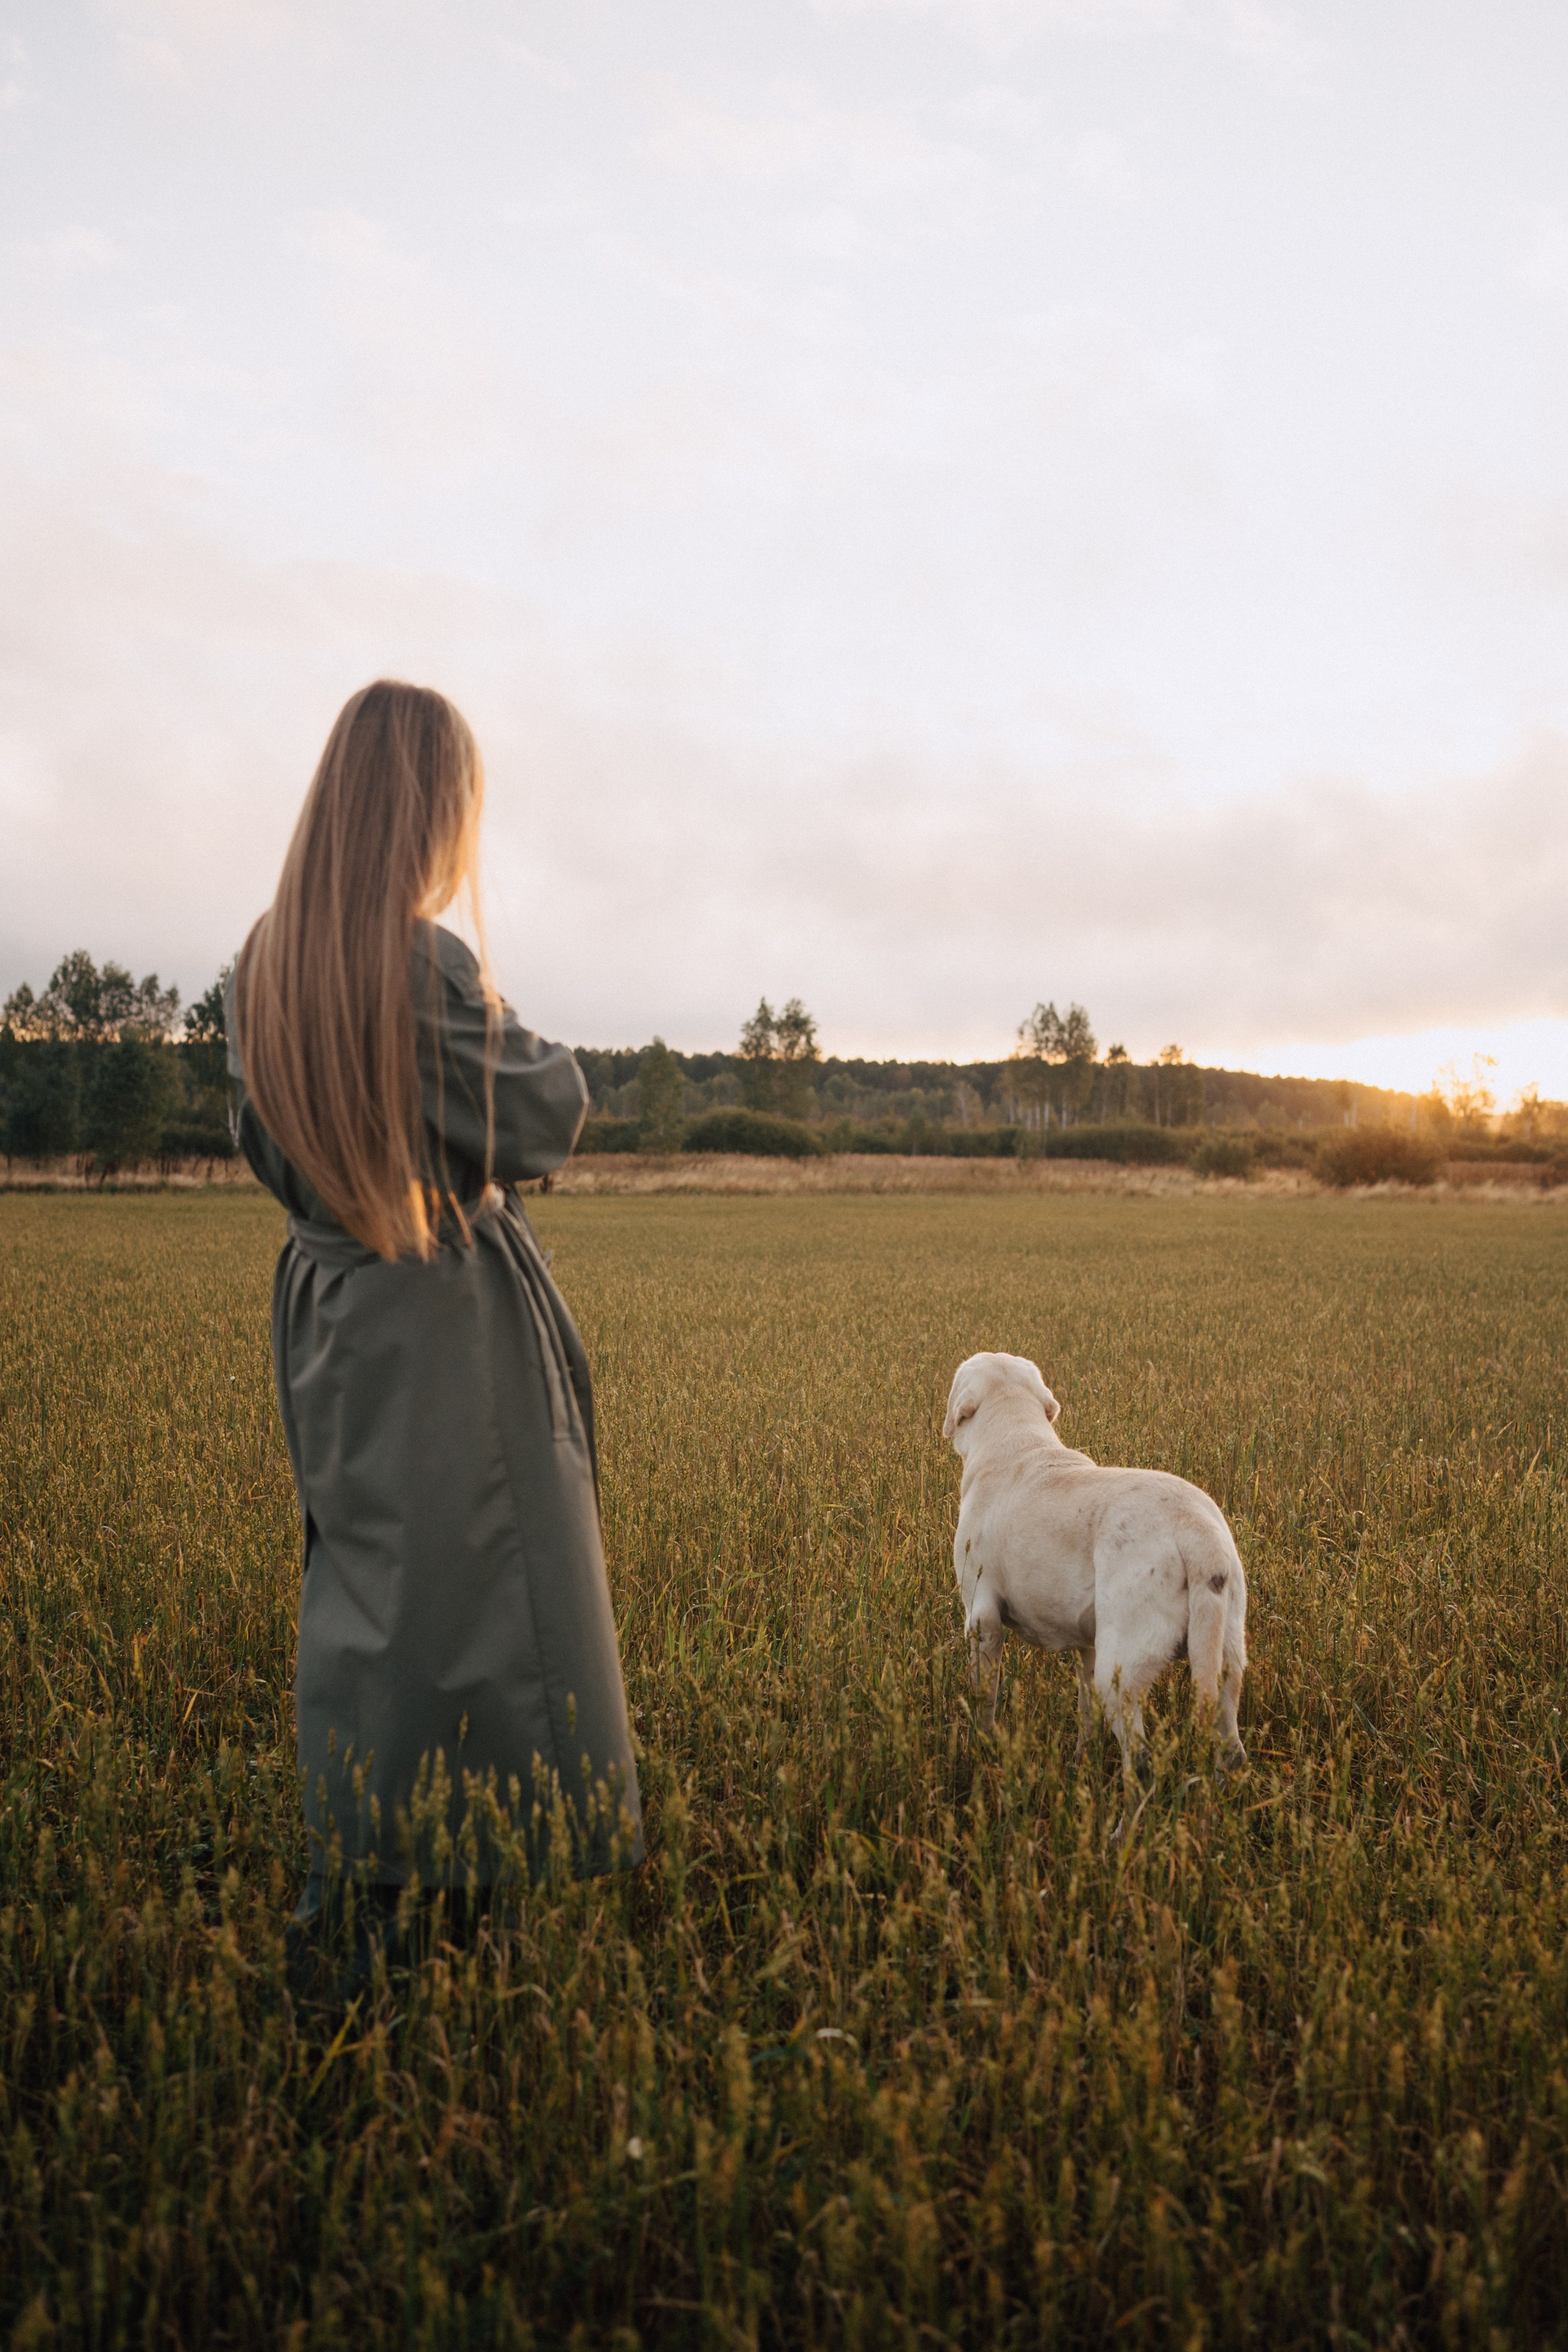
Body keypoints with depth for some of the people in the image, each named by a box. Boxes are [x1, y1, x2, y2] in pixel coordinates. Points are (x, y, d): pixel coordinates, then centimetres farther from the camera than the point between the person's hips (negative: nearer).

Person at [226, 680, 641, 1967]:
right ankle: (384, 1881, 8)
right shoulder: (426, 963, -22)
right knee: (446, 1588, 1)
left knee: (357, 1574, 19)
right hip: (449, 1325, -8)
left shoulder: (268, 961, 3)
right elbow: (548, 1117, -13)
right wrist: (521, 1035, 4)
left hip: (328, 1305, 8)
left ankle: (345, 1875, 33)